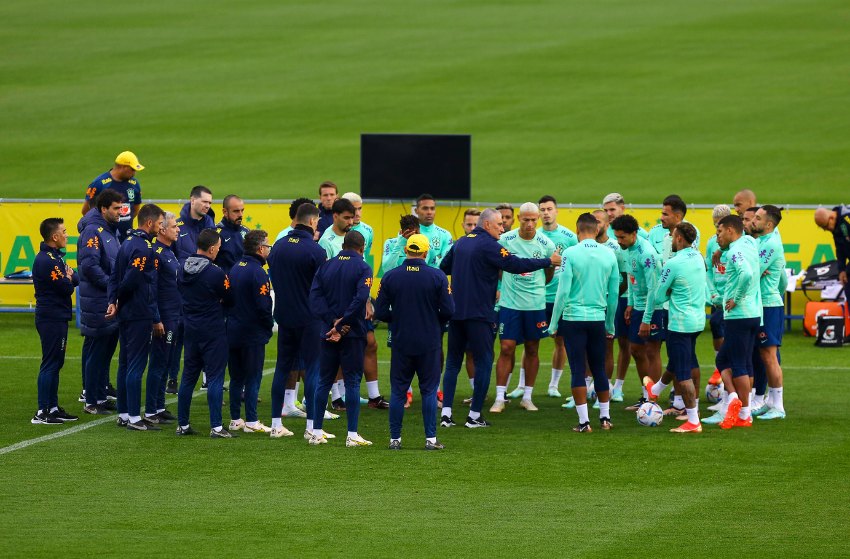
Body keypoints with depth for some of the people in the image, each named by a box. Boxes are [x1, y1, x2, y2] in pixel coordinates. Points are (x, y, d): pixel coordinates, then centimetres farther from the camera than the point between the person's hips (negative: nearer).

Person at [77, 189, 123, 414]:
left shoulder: (110, 230, 15)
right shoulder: (93, 231, -15)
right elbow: (90, 266, -23)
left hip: (111, 302, 9)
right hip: (97, 301, -9)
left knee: (106, 351, 15)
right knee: (96, 352, -4)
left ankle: (101, 396, 23)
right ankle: (92, 402, 1)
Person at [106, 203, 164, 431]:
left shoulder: (128, 243, 14)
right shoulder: (144, 248, -16)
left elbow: (115, 276, 11)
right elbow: (131, 281, -21)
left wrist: (112, 301, 1)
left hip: (125, 315, 10)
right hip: (140, 315, -10)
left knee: (125, 364, 14)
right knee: (136, 365, -7)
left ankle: (124, 414, 20)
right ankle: (134, 418, -6)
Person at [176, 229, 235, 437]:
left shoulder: (183, 269, 1)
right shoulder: (216, 273, -18)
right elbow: (230, 300, -6)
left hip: (189, 328, 6)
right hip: (213, 331, -6)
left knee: (188, 378, 13)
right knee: (215, 378, -2)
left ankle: (182, 425, 17)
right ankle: (216, 427, -5)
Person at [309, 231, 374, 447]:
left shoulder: (326, 266, 8)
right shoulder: (362, 268, -6)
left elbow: (315, 296, -2)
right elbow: (360, 299, -18)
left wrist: (332, 320, -9)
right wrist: (341, 325, -14)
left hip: (327, 333, 4)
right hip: (353, 335, -4)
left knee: (324, 382, 10)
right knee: (352, 382, 0)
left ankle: (316, 432, 11)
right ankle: (352, 435, -2)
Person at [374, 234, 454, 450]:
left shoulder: (390, 277, -4)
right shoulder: (437, 277, -8)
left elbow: (380, 312, -3)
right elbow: (448, 310, -8)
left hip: (401, 343, 1)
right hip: (430, 343, -1)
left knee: (398, 391, 8)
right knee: (429, 390, 6)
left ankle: (395, 439, 8)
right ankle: (431, 439, 4)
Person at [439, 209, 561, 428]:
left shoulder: (460, 243, 12)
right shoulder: (488, 245, -11)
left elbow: (443, 268, 21)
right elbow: (516, 265, -17)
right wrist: (550, 261, -11)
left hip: (455, 312, 7)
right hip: (478, 312, -7)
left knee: (453, 361, 11)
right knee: (483, 362, 1)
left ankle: (446, 412, 3)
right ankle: (474, 416, 1)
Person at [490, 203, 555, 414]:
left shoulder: (546, 244, -2)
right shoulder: (505, 240, -5)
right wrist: (507, 287, 9)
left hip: (535, 304, 1)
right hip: (509, 302, -1)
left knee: (532, 349, 8)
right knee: (506, 348, -5)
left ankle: (527, 397, 18)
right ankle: (499, 398, -1)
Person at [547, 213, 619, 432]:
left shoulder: (571, 254, -10)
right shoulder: (609, 255, 2)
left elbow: (563, 291, -12)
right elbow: (614, 293, 8)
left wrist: (553, 323, -3)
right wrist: (610, 325, 20)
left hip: (574, 318, -3)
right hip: (598, 319, 3)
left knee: (578, 370, 1)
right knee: (599, 369, 15)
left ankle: (584, 421, -1)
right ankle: (605, 417, 21)